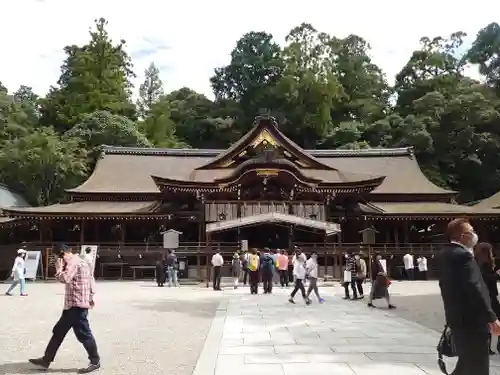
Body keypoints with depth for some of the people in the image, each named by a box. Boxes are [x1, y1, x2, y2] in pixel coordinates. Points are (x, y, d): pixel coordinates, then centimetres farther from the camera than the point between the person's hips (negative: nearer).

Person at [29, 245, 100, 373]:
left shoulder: (73, 262, -13)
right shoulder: (80, 261, 19)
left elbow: (64, 279, -26)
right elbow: (91, 280, 22)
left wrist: (59, 268, -9)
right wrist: (91, 297, 25)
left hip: (76, 304, -11)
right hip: (74, 304, 11)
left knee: (83, 334, -4)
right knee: (58, 331, 16)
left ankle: (95, 361, 6)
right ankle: (46, 360, 25)